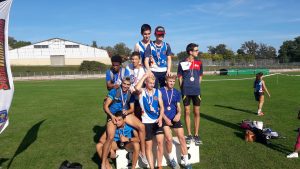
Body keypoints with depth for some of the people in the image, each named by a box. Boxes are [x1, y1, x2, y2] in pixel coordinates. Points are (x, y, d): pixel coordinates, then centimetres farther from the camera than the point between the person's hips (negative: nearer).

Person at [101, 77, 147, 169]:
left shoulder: (131, 94, 0)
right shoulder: (114, 91, -12)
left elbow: (132, 108, 8)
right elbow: (105, 106, -11)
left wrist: (127, 111, -14)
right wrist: (112, 116, -24)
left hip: (125, 114, 4)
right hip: (113, 115, -4)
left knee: (142, 126, -13)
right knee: (110, 137, -22)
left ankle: (143, 153, 2)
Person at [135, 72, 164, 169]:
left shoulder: (158, 92, 6)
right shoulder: (142, 91, -3)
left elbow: (161, 107, 6)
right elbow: (137, 88, -29)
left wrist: (160, 118, -11)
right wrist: (144, 76, -18)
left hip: (157, 121, 2)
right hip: (146, 122, -2)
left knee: (160, 142, -7)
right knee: (148, 146, 5)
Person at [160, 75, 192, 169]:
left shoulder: (177, 92, 10)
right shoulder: (160, 91, -2)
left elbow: (178, 106, 12)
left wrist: (178, 114, -10)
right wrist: (165, 118, -11)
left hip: (175, 118, 4)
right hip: (164, 119, -3)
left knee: (182, 138, -8)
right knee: (169, 139, -19)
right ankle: (171, 159, 9)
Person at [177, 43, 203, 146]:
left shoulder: (199, 63, 7)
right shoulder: (182, 63, -1)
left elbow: (200, 76, 16)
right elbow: (180, 77, 4)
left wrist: (197, 86, 7)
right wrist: (182, 89, 1)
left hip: (196, 91, 2)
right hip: (186, 91, -2)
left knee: (197, 112, 4)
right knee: (187, 112, 4)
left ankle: (196, 135, 14)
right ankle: (189, 135, 15)